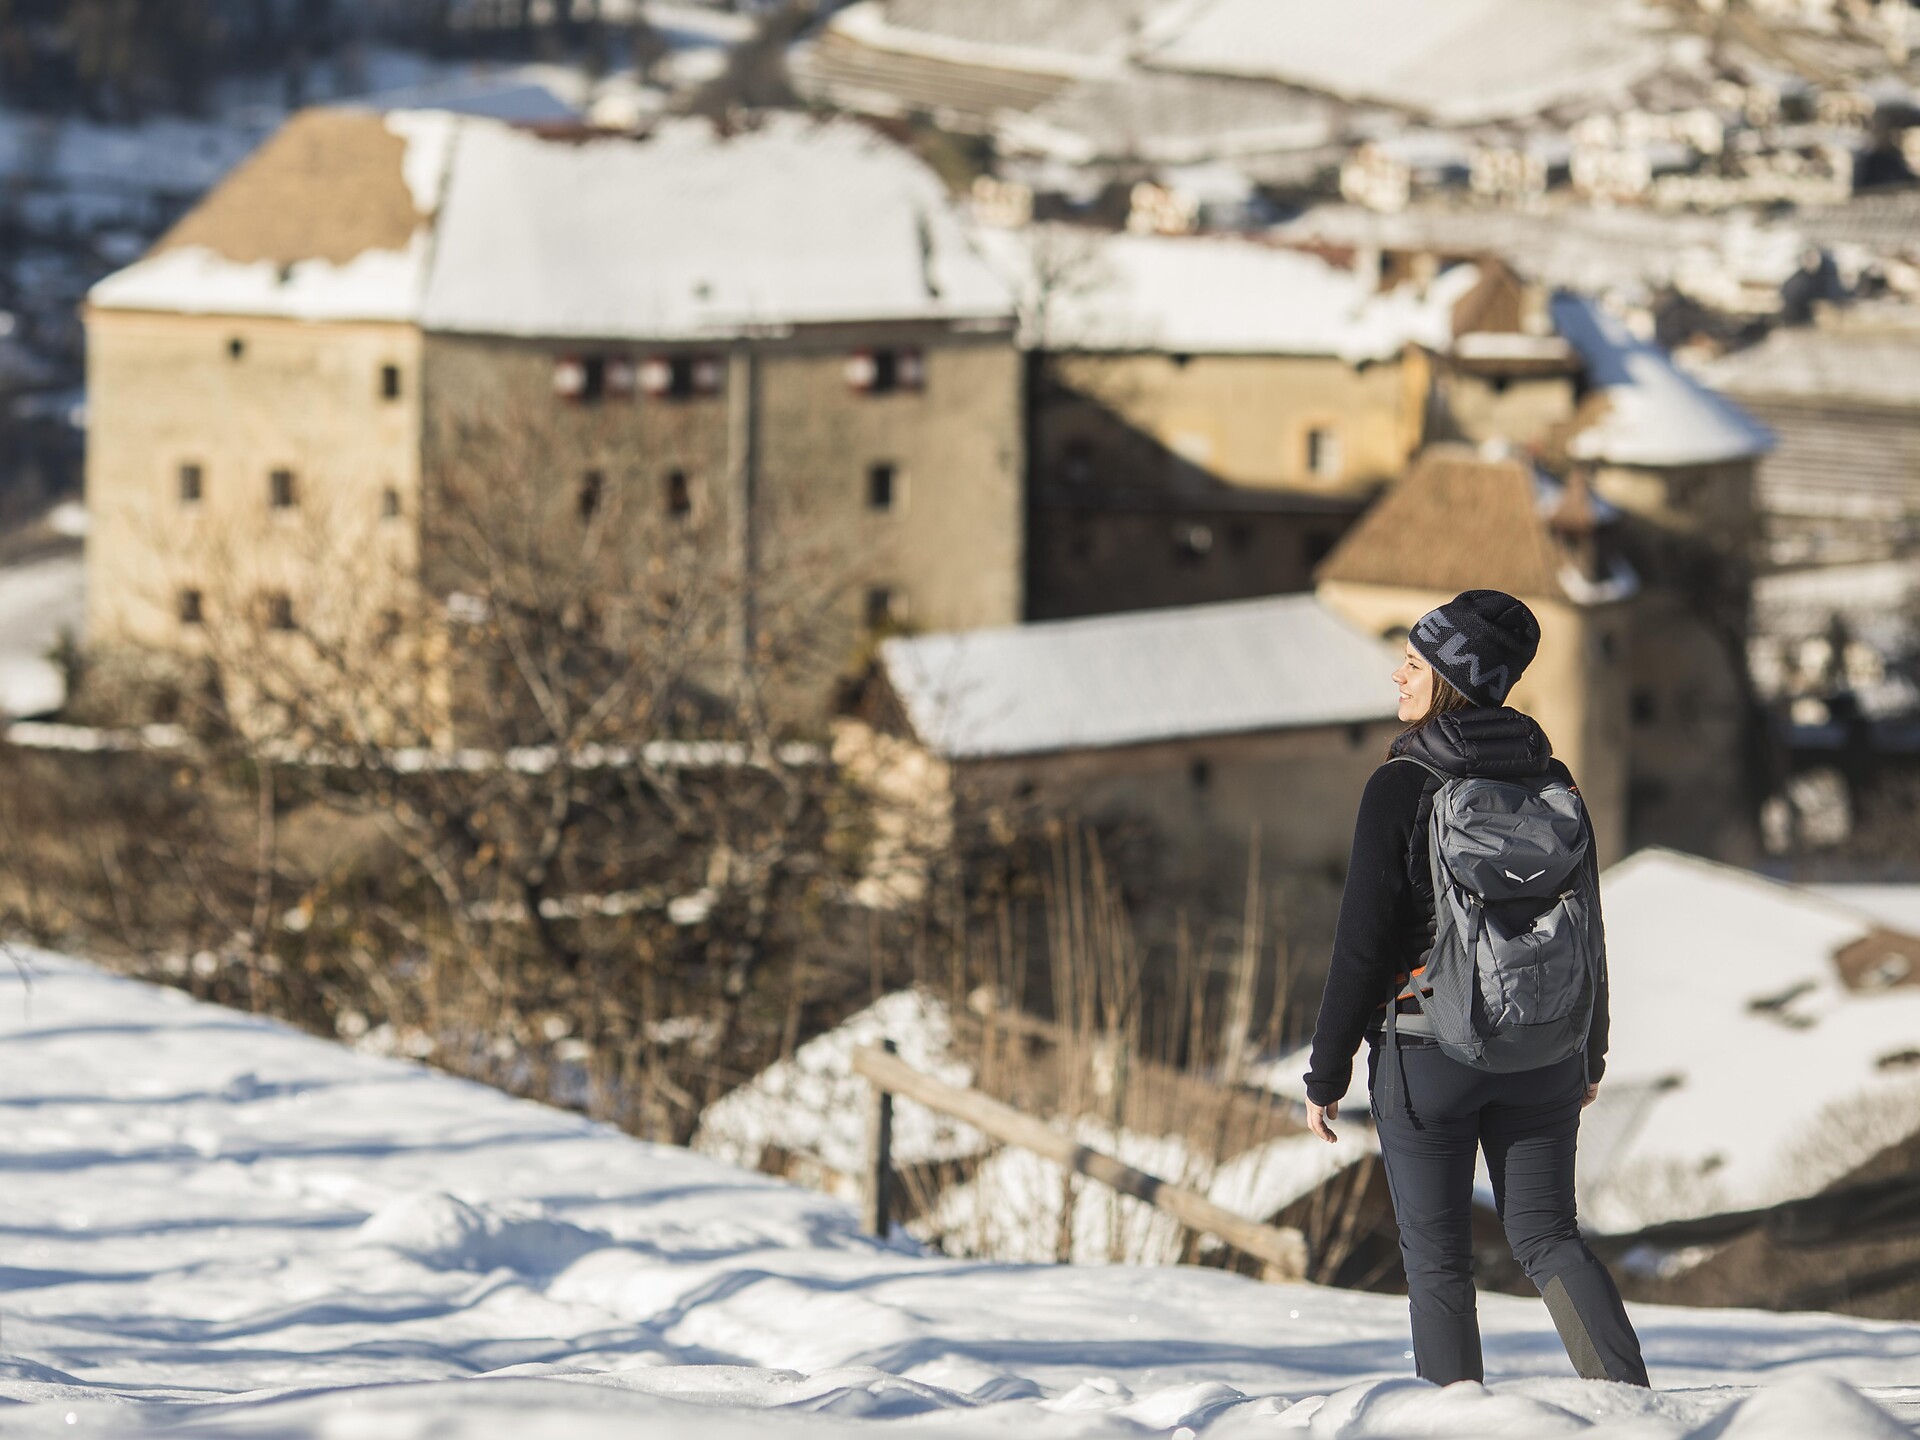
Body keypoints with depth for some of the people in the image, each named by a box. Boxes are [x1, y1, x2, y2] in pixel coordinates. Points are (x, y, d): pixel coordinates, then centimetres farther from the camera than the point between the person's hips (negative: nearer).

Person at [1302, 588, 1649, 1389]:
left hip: (1426, 1053, -5)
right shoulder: (1552, 782, 3)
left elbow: (1364, 944, -12)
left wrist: (1326, 1073, -4)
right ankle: (1629, 1400, -5)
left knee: (1436, 1259, 5)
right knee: (1547, 1236, 11)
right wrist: (1591, 1053, 21)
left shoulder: (1402, 789, -13)